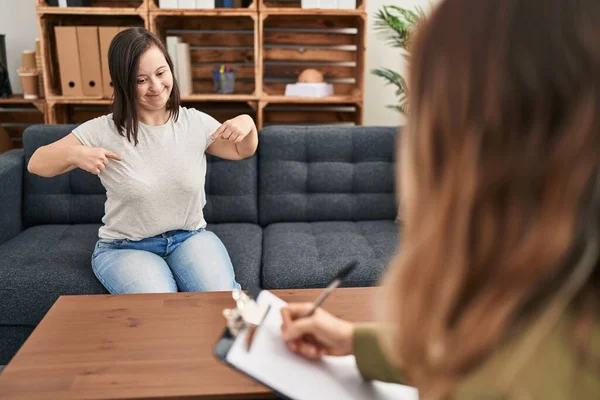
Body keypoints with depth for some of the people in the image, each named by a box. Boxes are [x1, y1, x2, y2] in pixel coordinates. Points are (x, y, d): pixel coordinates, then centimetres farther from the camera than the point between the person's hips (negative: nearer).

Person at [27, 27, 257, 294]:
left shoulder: (195, 123, -2)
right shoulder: (103, 131, -10)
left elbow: (240, 152, 14)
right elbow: (36, 164, -3)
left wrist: (248, 124, -10)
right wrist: (74, 155, -26)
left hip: (190, 237, 2)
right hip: (124, 247, -1)